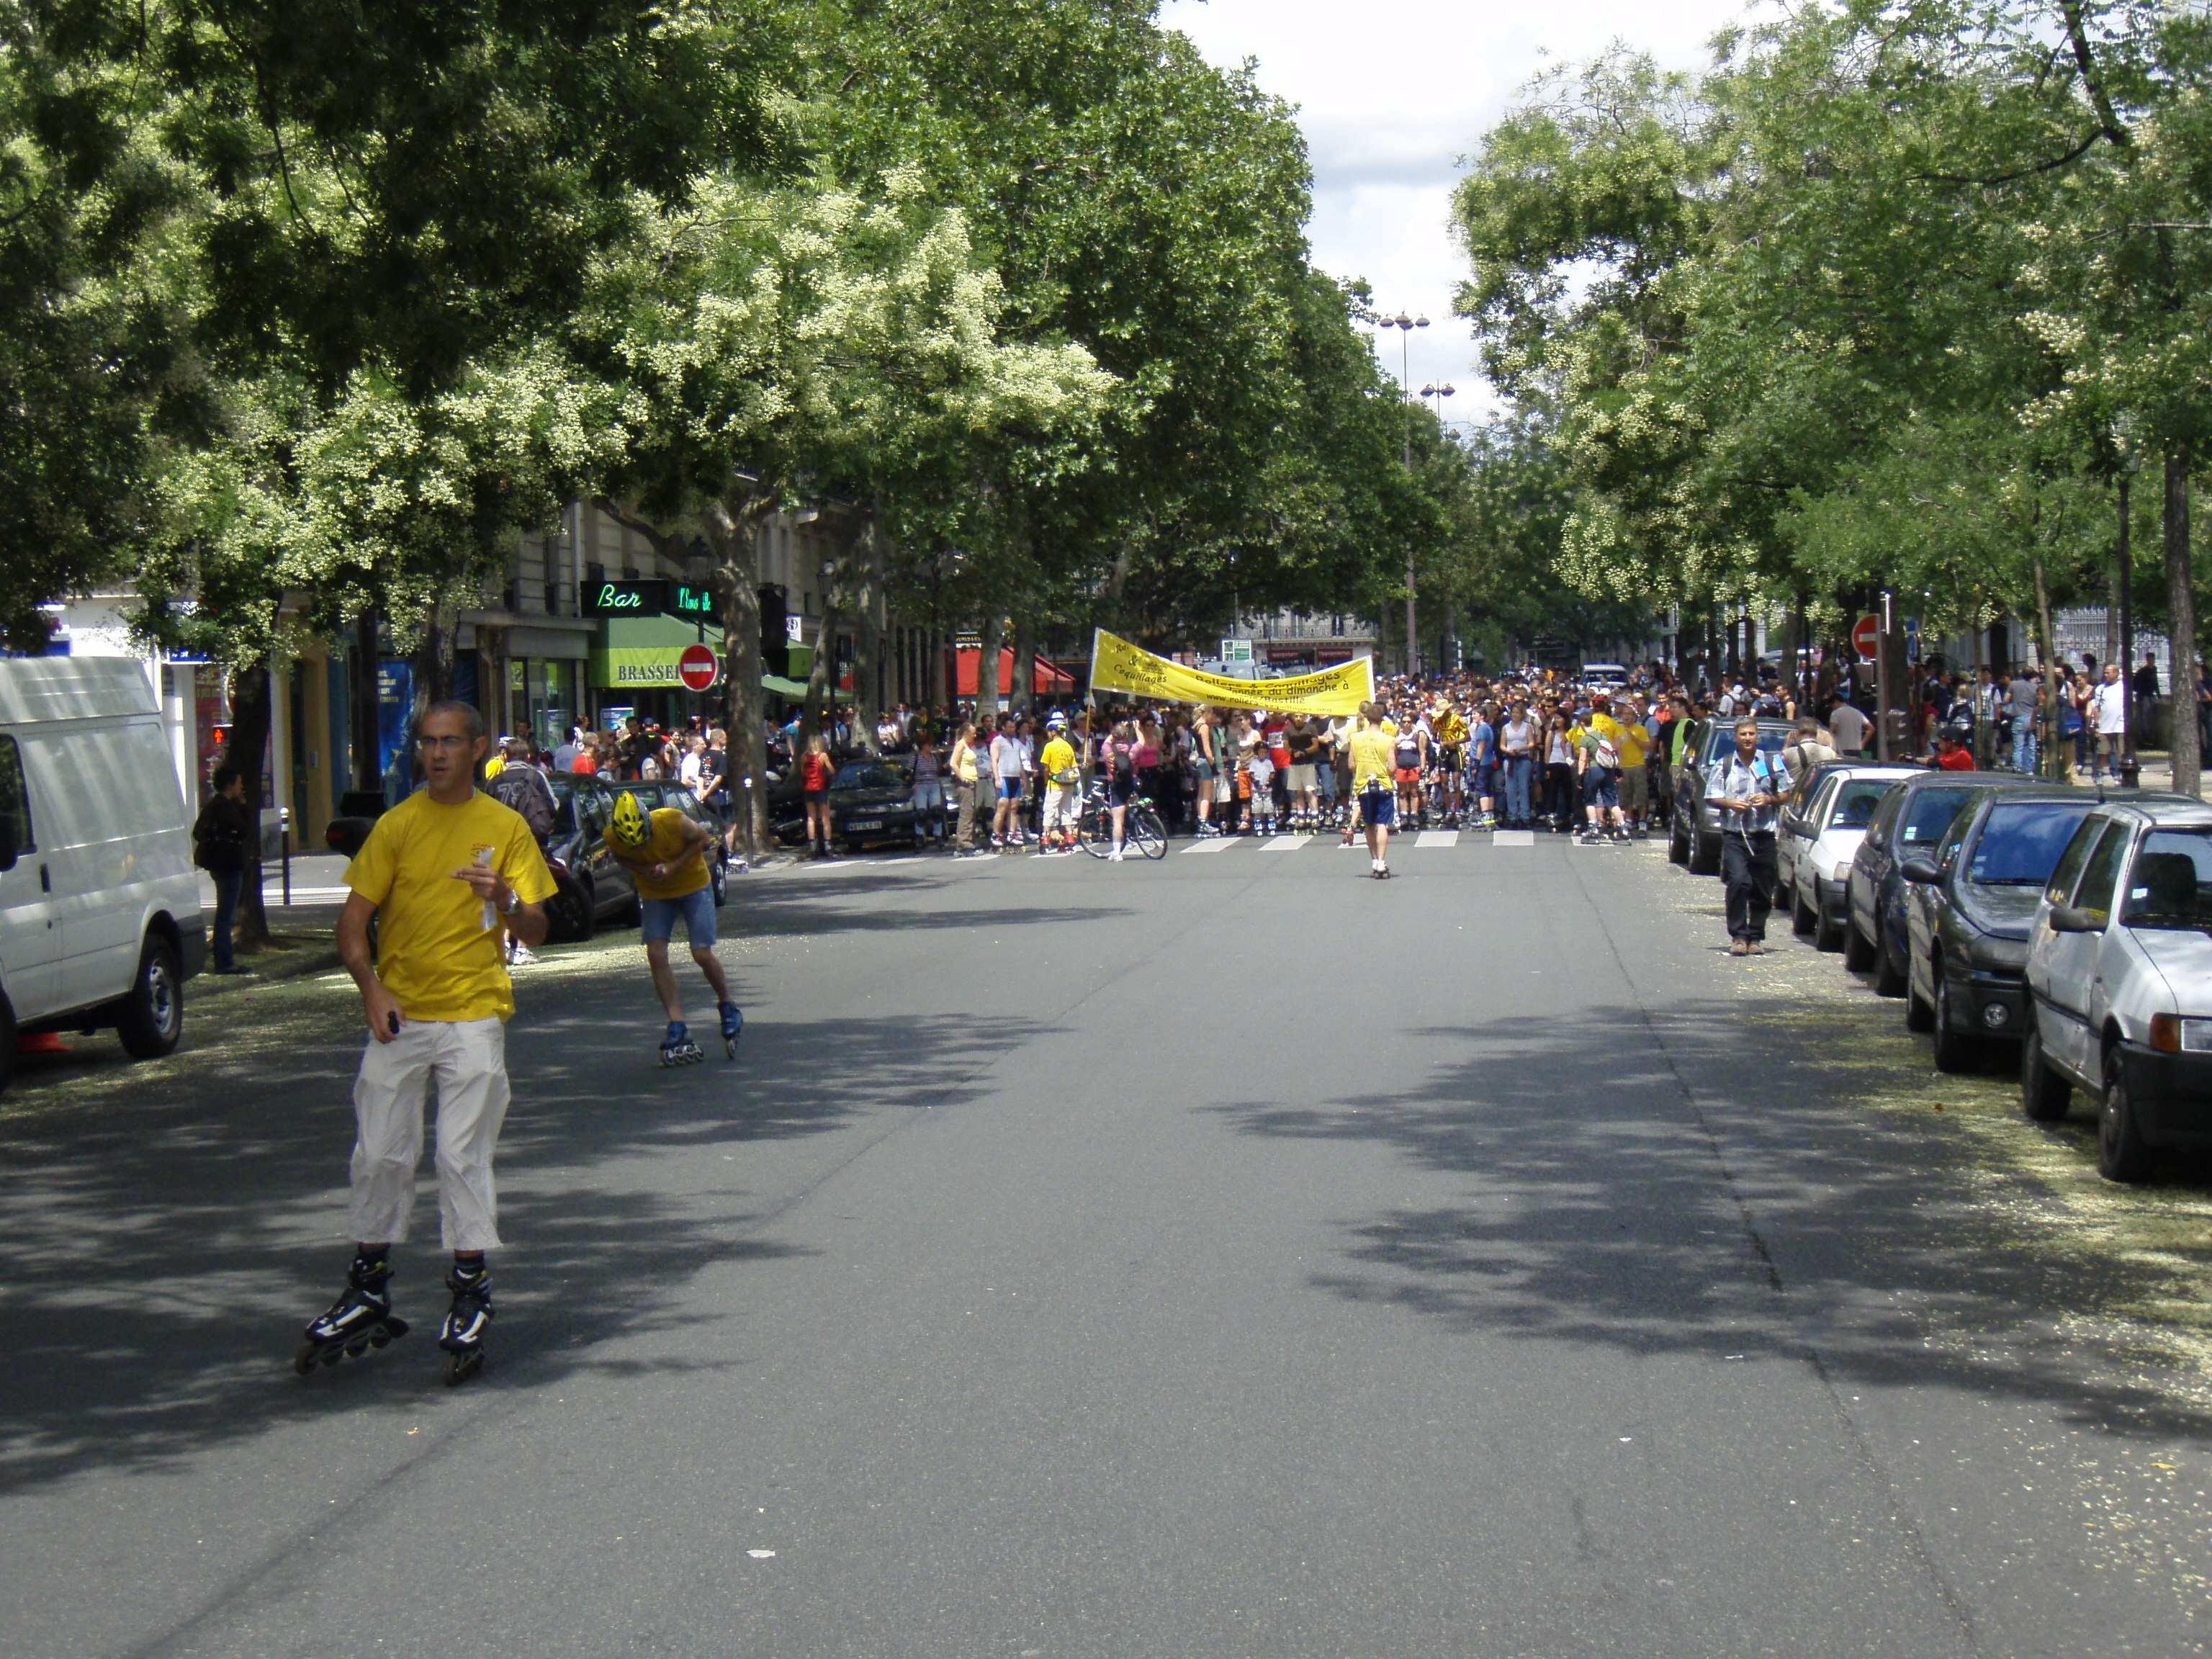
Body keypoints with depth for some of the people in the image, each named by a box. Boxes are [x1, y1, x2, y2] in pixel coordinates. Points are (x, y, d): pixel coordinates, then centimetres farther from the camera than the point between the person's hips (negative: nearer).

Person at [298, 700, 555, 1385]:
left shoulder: (505, 828, 4)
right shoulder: (397, 825, 6)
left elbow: (536, 932, 3)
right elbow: (353, 922, 5)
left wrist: (503, 898, -18)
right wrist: (371, 988, -11)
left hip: (473, 1016, -2)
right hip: (399, 1017, 2)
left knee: (463, 1158, -3)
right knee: (379, 1155, 4)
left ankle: (469, 1301, 6)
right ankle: (367, 1295, 16)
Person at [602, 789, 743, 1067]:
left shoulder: (674, 822, -32)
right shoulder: (612, 837, -24)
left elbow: (703, 837, -14)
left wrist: (674, 865, -26)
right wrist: (640, 869, -23)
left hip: (693, 885, -3)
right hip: (655, 894, 3)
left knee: (702, 953, -9)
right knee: (656, 955, -11)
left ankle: (728, 1010, 16)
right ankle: (677, 1026, -5)